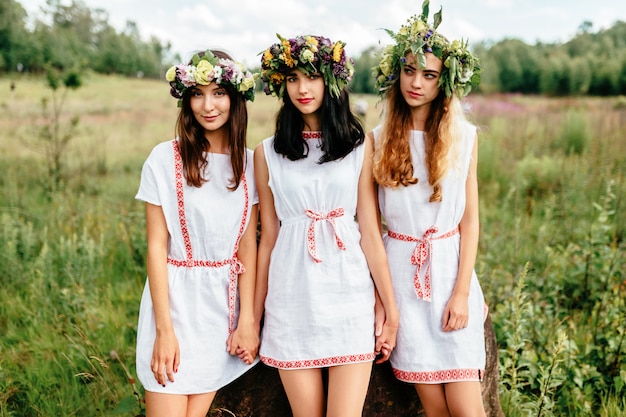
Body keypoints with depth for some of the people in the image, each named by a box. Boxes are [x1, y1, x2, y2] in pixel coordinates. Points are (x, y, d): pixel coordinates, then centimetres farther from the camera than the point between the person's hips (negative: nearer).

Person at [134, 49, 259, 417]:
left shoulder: (247, 162, 2)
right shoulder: (166, 158, -7)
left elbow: (248, 245, 2)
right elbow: (156, 246, -7)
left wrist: (247, 320, -3)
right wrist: (164, 329, -10)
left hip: (225, 303, 3)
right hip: (177, 300, -3)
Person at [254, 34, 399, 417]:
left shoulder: (360, 148, 2)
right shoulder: (267, 153, 5)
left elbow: (370, 233, 1)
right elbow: (268, 238, 7)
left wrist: (392, 311, 0)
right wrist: (253, 317, 9)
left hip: (349, 299, -1)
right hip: (292, 302, 1)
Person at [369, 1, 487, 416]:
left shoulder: (463, 136, 0)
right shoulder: (379, 139, 0)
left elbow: (470, 218, 1)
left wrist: (462, 292, -6)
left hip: (450, 268, 0)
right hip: (402, 272, 0)